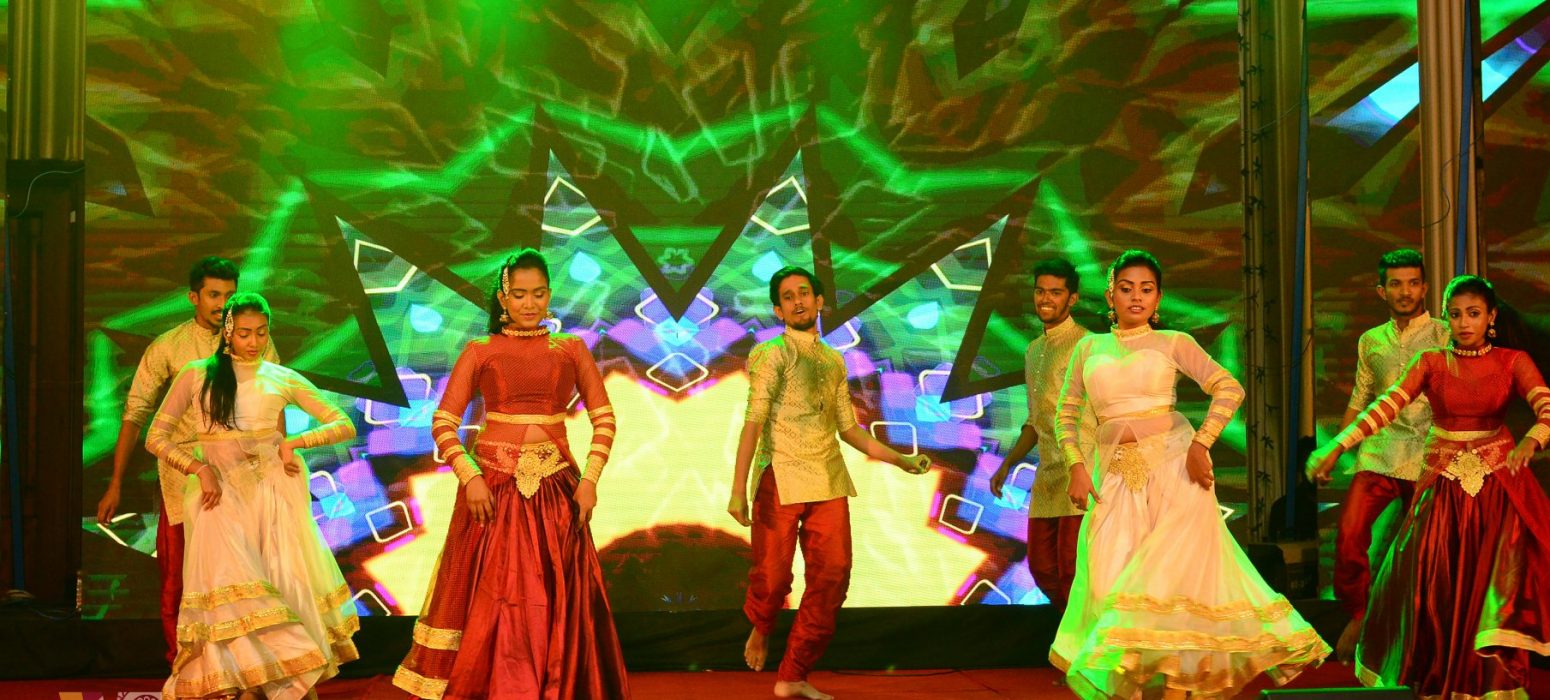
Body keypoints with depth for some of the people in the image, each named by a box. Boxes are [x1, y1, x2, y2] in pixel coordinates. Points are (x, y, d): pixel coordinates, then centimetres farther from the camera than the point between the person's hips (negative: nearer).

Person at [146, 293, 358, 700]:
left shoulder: (282, 379, 7)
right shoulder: (198, 376, 5)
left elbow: (345, 427, 7)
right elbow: (156, 438, 4)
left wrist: (295, 442, -7)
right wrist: (200, 468, -10)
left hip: (274, 488, 1)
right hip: (221, 493, -1)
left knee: (285, 585, -6)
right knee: (233, 590, -11)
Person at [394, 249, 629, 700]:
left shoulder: (571, 349, 9)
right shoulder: (480, 351, 5)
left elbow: (604, 420, 7)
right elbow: (443, 423, 1)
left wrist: (589, 479, -5)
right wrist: (469, 477, -12)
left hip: (555, 489, 1)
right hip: (492, 487, -1)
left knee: (556, 600, 1)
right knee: (491, 600, -1)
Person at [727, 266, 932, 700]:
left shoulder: (834, 362, 16)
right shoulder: (772, 354, -2)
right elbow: (753, 422, -9)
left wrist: (902, 461, 16)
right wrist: (738, 489, -16)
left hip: (829, 481, 6)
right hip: (781, 477, -5)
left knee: (831, 579, 1)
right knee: (772, 576, -5)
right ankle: (760, 630, 30)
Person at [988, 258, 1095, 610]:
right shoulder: (1034, 350, 19)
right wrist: (1007, 465, 21)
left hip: (1081, 472, -8)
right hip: (1047, 475, 8)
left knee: (1072, 570, -9)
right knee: (1042, 567, 11)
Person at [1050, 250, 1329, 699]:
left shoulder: (1172, 344, 5)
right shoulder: (1089, 348, 13)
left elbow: (1229, 388, -4)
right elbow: (1067, 416, 14)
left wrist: (1201, 444, -15)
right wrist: (1077, 467, 0)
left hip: (1173, 464, -2)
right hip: (1115, 473, 2)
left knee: (1173, 572, -8)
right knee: (1111, 583, -4)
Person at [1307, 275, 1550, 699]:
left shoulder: (1513, 362, 0)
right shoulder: (1431, 363, 2)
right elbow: (1385, 407, -10)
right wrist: (1335, 447, -24)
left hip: (1497, 483, -1)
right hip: (1443, 485, 1)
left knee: (1489, 584, -11)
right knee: (1434, 585, 0)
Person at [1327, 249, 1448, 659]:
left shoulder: (1444, 336, 4)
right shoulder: (1370, 341, 15)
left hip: (1428, 456, -2)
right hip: (1378, 455, 2)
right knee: (1349, 537, -12)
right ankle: (1358, 616, 8)